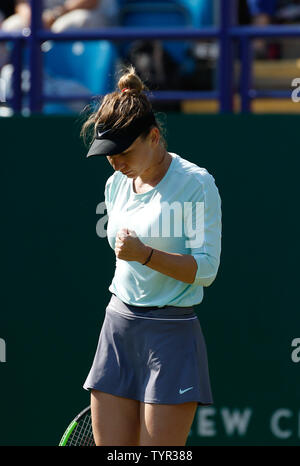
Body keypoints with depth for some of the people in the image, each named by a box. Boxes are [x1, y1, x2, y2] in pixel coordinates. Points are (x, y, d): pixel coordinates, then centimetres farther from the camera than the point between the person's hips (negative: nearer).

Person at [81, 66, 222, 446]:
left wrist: (146, 254, -25)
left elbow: (206, 269, -13)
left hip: (171, 336, -6)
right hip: (117, 327, 6)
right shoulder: (116, 185, 11)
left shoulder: (196, 183, -9)